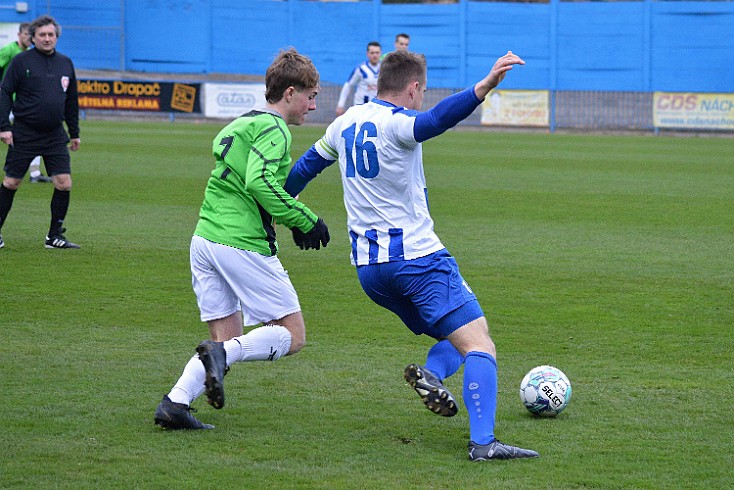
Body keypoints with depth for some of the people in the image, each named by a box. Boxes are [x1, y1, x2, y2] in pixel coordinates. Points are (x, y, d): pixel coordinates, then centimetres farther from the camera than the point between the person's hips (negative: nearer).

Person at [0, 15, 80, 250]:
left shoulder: (65, 63, 10)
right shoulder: (21, 61, -4)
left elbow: (71, 101, 19)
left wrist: (74, 133, 19)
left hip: (55, 136, 4)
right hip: (24, 134, -4)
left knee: (64, 183, -6)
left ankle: (55, 236, 5)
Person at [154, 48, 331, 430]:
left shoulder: (242, 123, 20)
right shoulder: (273, 129, -8)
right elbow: (259, 183, -21)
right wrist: (305, 221, -14)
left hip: (205, 238, 9)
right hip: (243, 245, -9)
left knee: (228, 339, 11)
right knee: (292, 336, 1)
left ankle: (174, 402, -7)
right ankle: (222, 355, -21)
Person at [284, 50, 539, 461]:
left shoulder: (346, 123, 13)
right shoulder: (396, 122, -11)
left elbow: (306, 166, 27)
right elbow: (436, 120, -34)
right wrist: (484, 88, -48)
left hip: (368, 266, 8)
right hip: (417, 256, -8)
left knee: (456, 336, 19)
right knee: (479, 346, -12)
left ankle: (432, 373, -13)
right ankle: (483, 442, -28)